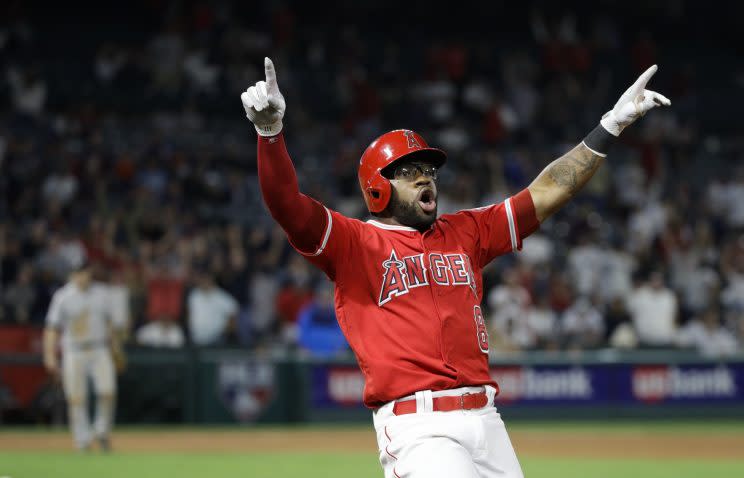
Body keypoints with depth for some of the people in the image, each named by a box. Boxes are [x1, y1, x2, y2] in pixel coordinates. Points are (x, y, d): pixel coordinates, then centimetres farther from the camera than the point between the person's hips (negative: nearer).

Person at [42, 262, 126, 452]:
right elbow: (52, 327, -4)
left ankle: (102, 431, 11)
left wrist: (117, 350, 18)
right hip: (74, 354, -2)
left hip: (100, 352, 2)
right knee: (76, 399, -2)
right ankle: (82, 441, 8)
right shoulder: (63, 297, -4)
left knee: (108, 392, -11)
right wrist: (50, 355, -12)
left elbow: (111, 322, 16)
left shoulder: (101, 292, 7)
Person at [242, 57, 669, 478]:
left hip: (486, 421, 6)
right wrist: (270, 131, -28)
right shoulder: (354, 243, 4)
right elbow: (287, 205, -12)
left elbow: (547, 193, 18)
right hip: (417, 426, -6)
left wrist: (611, 126, 13)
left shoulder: (465, 234, 19)